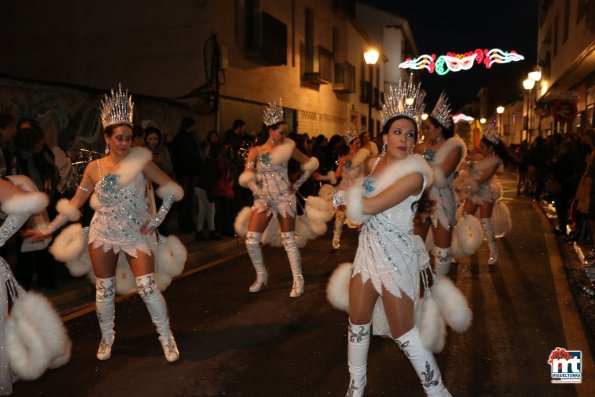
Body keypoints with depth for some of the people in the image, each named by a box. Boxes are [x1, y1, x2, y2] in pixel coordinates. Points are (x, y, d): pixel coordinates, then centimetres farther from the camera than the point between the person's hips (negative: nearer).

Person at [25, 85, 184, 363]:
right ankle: (106, 338, 33)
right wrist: (48, 230, 3)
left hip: (137, 234, -2)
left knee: (148, 288, -7)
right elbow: (75, 203, 4)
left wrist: (157, 220, -9)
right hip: (103, 235, 2)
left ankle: (166, 337, 12)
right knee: (104, 291, 11)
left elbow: (171, 188, -5)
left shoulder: (140, 161, -9)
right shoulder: (94, 168, -2)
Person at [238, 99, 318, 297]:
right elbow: (246, 177, -7)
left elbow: (310, 164, 7)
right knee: (251, 240, -5)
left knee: (289, 240, 2)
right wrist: (257, 190, -17)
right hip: (263, 198, 2)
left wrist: (297, 185, 3)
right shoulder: (255, 151, 0)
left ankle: (298, 279, 13)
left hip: (284, 198, -1)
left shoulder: (288, 148, 0)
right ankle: (261, 275, 16)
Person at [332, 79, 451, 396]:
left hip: (395, 256, -7)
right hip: (367, 250, 8)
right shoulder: (373, 163, 4)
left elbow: (370, 206, -23)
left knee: (404, 334, -1)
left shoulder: (414, 174, -20)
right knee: (358, 323, 15)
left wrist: (345, 197, -6)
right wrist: (352, 196, 12)